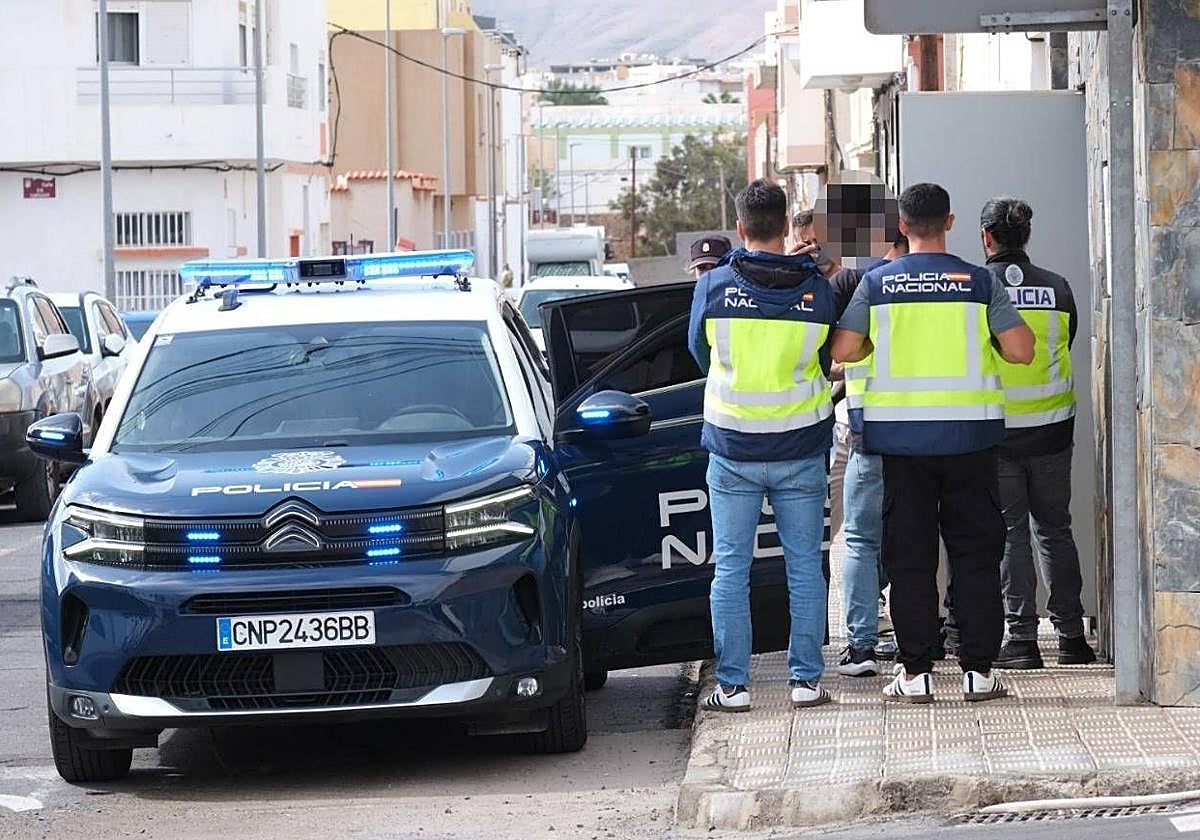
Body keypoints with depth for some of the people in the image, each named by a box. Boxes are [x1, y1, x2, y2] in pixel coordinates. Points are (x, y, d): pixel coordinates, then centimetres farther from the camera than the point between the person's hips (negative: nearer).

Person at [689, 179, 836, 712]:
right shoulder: (816, 289, -6)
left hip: (732, 449, -1)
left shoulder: (713, 287, -8)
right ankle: (806, 681, 8)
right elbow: (826, 363, 8)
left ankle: (732, 684, 3)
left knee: (731, 568, 4)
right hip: (801, 451, 1)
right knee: (804, 566, 8)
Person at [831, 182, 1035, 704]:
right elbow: (1021, 351, -5)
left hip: (901, 434, 0)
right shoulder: (978, 282, -2)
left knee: (909, 555, 5)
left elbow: (842, 351, -4)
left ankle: (915, 672, 4)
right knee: (975, 551, 7)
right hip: (969, 435, 0)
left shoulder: (877, 283, -1)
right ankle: (978, 669, 4)